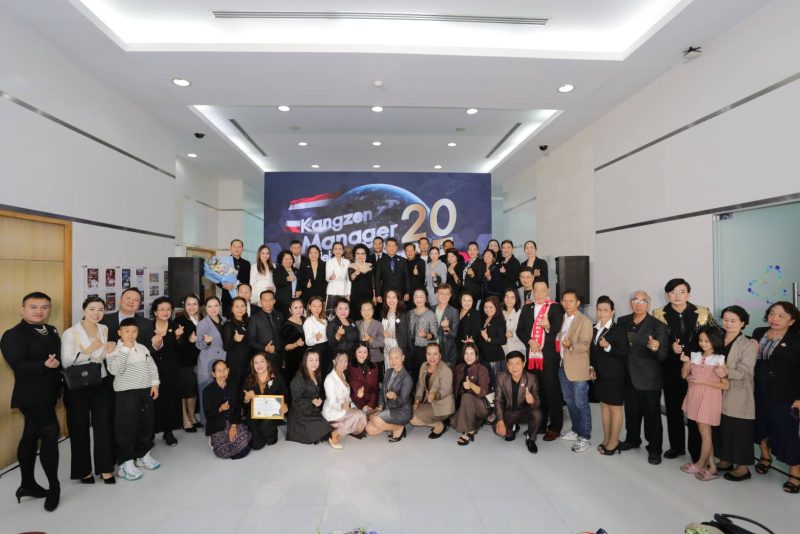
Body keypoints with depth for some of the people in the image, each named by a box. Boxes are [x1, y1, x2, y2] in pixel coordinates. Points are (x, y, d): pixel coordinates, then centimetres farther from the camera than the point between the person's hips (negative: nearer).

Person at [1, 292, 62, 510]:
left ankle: (28, 484, 30)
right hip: (31, 395, -8)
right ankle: (54, 486, 7)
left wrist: (57, 362, -7)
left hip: (47, 393, 8)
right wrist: (44, 365, -35)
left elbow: (60, 356, 10)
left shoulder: (51, 331, 10)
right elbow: (18, 365, -24)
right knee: (50, 434, -8)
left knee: (31, 437, 18)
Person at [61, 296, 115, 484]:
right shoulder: (70, 333, -9)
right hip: (78, 386, -3)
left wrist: (110, 351, -3)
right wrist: (88, 351, -25)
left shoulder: (104, 330, 6)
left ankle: (105, 467, 15)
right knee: (80, 427, 7)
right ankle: (83, 469, 22)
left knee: (104, 425, 4)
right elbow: (65, 362, -15)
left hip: (102, 383, 4)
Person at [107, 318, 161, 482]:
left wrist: (155, 383, 5)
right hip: (126, 392, -6)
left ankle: (143, 454, 30)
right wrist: (126, 349, -25)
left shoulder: (143, 348, 8)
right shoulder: (115, 350, -9)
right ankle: (125, 463, 7)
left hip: (146, 390, 6)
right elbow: (115, 370, -24)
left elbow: (152, 367, 14)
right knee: (126, 427, -2)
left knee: (146, 424, 14)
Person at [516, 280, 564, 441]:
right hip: (532, 355, 5)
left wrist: (548, 327, -31)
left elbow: (558, 330, -11)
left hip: (549, 355, -5)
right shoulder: (527, 308, 13)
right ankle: (539, 424, 23)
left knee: (552, 390, 0)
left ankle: (555, 427, 10)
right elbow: (520, 330, 10)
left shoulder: (555, 307, -2)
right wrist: (529, 341, -7)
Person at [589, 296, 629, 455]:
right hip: (600, 374, 7)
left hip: (615, 375, -7)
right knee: (604, 405, 15)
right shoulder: (595, 329, 6)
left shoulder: (619, 330, -14)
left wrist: (609, 347, -28)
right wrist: (591, 367, 4)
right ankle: (606, 439, 27)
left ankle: (614, 442, 16)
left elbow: (624, 354, -16)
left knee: (615, 407, 5)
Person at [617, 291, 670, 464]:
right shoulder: (622, 322, 1)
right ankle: (632, 439, 39)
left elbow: (663, 356, -17)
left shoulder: (658, 325, -13)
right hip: (629, 377, 5)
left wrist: (656, 348, -38)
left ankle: (654, 449, 23)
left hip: (649, 379, -4)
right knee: (631, 412, 20)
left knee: (652, 415, 8)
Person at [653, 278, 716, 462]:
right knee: (673, 408, 12)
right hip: (671, 369, 1)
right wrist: (670, 347, -16)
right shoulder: (659, 315, -1)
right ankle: (676, 445, 28)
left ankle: (696, 450, 18)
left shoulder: (703, 314, -1)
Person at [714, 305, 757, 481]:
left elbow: (743, 372, -18)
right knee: (721, 429, 13)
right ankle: (725, 461, 29)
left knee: (739, 431, 4)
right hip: (720, 395, 5)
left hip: (739, 398, -5)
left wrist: (726, 372, -36)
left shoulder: (749, 345, -9)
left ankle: (742, 467, 19)